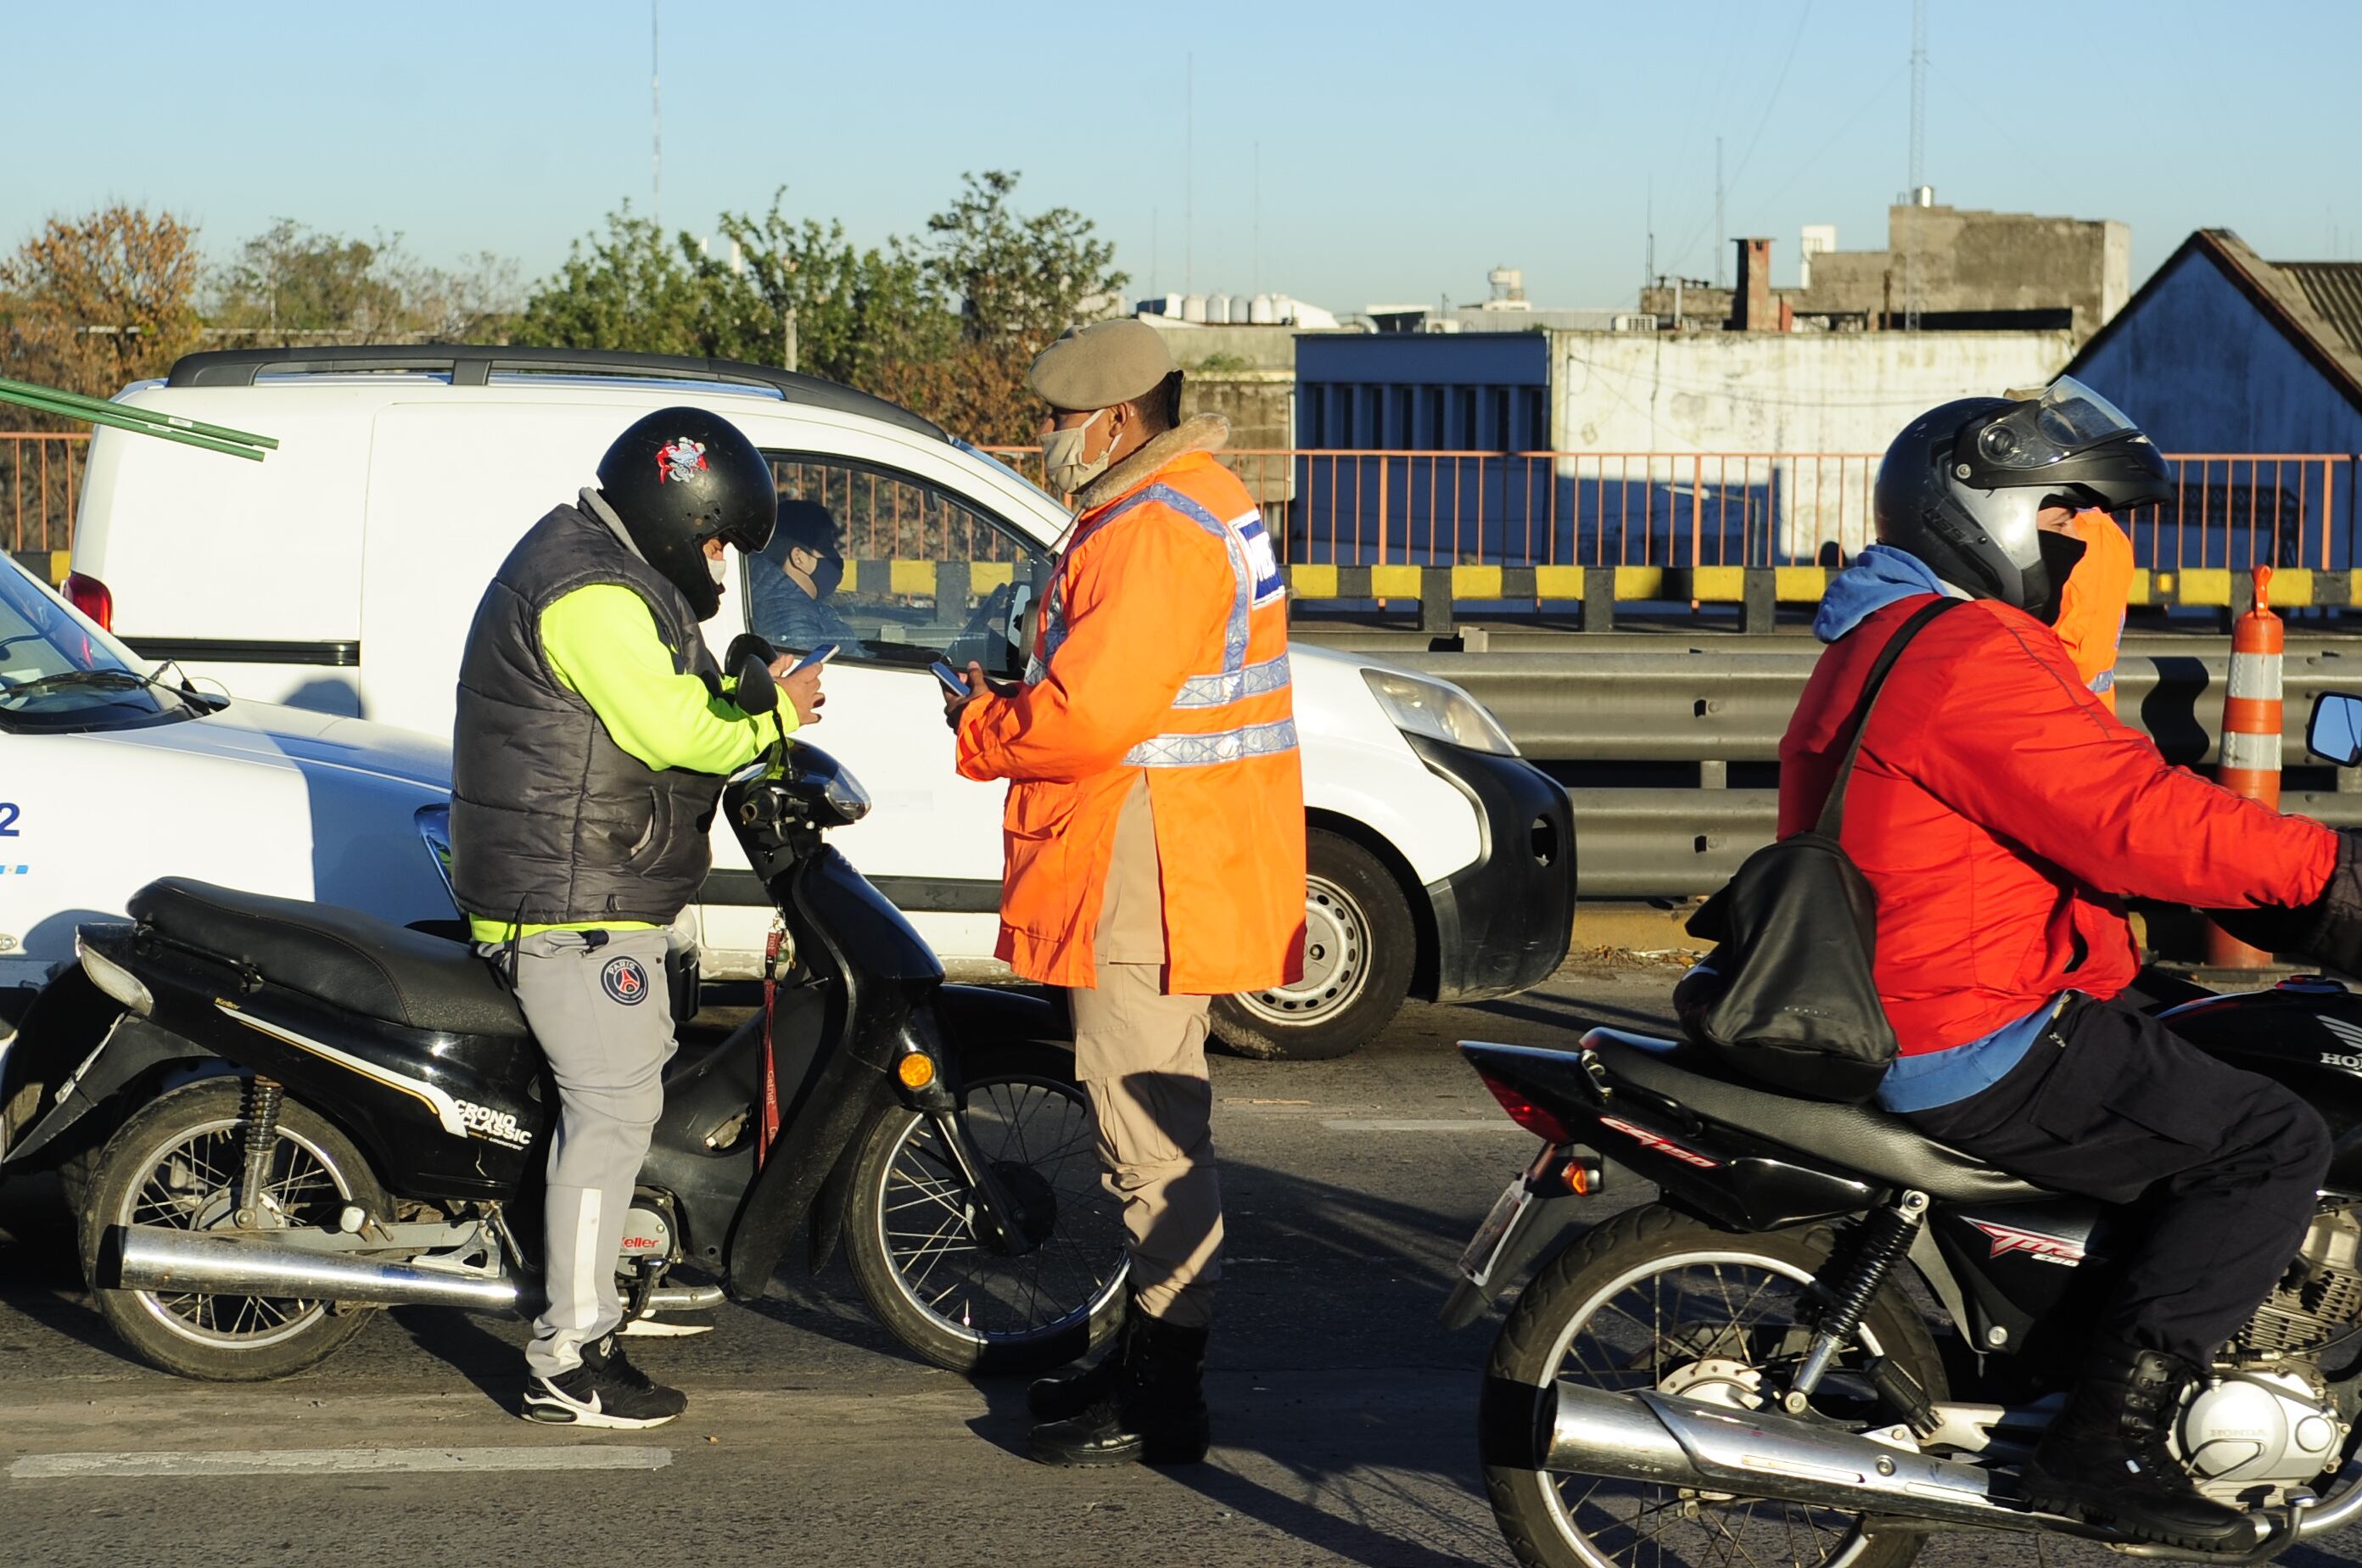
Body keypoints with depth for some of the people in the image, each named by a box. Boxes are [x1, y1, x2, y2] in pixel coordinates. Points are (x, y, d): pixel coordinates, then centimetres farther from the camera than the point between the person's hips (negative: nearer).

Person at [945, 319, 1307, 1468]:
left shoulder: (1153, 533, -20)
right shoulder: (1198, 502, 16)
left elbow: (1088, 718, -26)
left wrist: (982, 729, -8)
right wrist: (1018, 699, 10)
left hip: (1147, 884, -11)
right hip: (1177, 868, 11)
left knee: (1152, 1140, -6)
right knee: (1154, 1127, 20)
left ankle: (1160, 1410, -1)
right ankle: (1147, 1359, 31)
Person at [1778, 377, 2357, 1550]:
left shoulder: (1879, 644, 19)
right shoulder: (1966, 658, -17)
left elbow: (2072, 813, 24)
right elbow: (2129, 818, -26)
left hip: (1889, 1020, 11)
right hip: (1979, 1051, -11)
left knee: (2195, 1084, 25)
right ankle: (2105, 1438, -14)